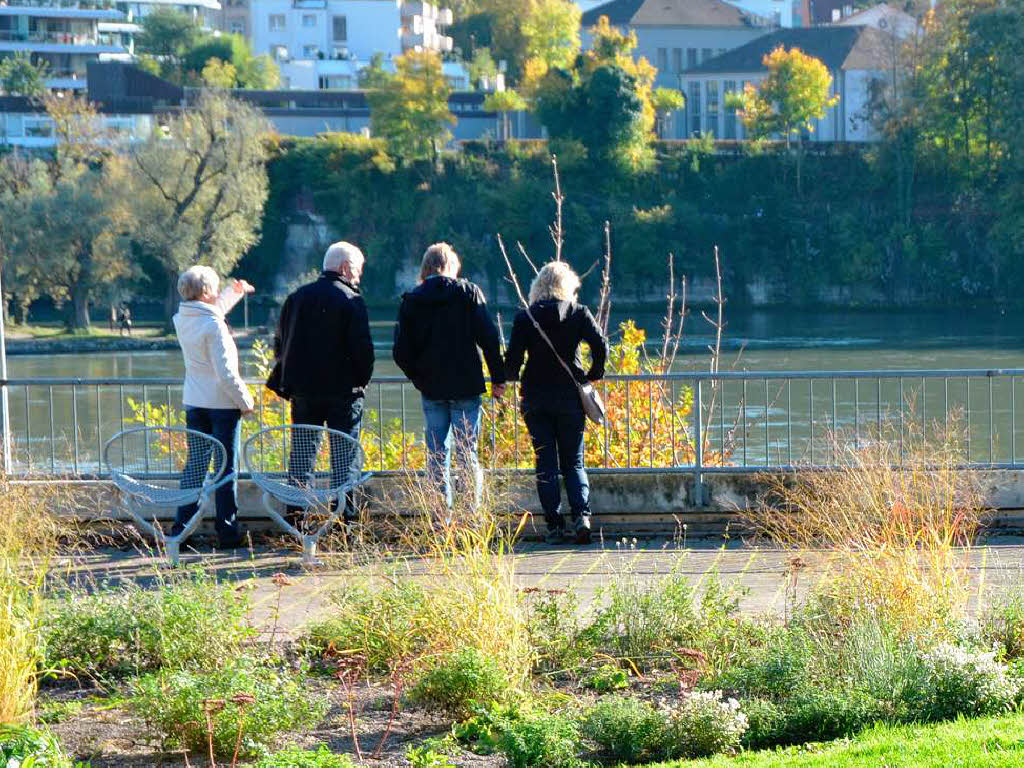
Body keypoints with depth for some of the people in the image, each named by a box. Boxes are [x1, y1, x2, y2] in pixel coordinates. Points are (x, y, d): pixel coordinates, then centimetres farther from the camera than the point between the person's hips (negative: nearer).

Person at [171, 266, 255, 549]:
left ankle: (181, 528, 10)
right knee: (226, 468, 2)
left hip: (194, 403, 7)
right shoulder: (213, 326, -19)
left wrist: (234, 292, 33)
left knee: (195, 465, 12)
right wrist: (245, 401, -8)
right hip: (222, 404, -7)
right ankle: (228, 531, 5)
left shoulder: (182, 320, 3)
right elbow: (226, 373, -19)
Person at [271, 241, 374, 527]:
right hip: (343, 390, -5)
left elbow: (280, 343, 16)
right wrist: (362, 380, 1)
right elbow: (362, 347, -13)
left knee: (302, 451, 9)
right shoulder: (351, 300, -8)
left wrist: (286, 381, 18)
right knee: (343, 453, 0)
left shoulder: (297, 298, 11)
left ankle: (294, 513, 6)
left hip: (303, 389, 5)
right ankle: (344, 516, -2)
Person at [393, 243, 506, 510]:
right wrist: (498, 378, -1)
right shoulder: (468, 292, -4)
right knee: (467, 453, 2)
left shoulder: (411, 300, 2)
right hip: (466, 387, -2)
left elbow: (401, 352, 1)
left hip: (431, 388, 2)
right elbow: (489, 338, -8)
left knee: (437, 454, 9)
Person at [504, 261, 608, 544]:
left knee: (546, 464, 7)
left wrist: (511, 376, 18)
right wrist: (593, 374, 3)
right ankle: (581, 515, -11)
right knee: (573, 462, 9)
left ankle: (554, 525, 2)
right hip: (570, 397, 0)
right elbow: (600, 345, -13)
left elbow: (513, 359, -4)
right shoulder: (578, 314, -3)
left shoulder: (524, 318, -1)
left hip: (536, 400, 0)